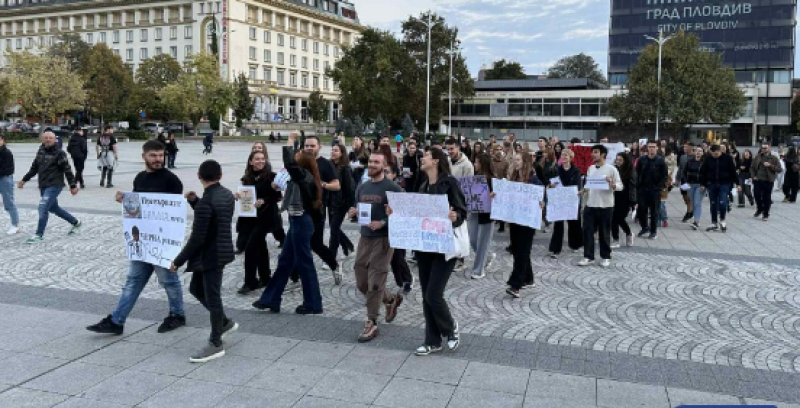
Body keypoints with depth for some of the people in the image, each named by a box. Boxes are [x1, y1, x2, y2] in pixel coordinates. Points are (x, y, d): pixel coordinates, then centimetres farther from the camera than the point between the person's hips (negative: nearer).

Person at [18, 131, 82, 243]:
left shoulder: (59, 153, -10)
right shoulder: (40, 152, 10)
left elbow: (67, 170, -10)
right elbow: (34, 168, 19)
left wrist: (73, 186, -11)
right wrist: (24, 180, 15)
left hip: (54, 186, -8)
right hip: (43, 186, 8)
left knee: (43, 208, -14)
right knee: (53, 208, 18)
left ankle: (39, 235, -5)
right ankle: (75, 223, 34)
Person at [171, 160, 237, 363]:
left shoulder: (205, 202, -22)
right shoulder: (227, 195, 5)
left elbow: (197, 238, -22)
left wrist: (178, 260, -13)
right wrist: (195, 202, 8)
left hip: (211, 255, -10)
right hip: (221, 251, 10)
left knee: (212, 297, 1)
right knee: (196, 288, 23)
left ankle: (216, 344, 13)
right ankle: (225, 322, 32)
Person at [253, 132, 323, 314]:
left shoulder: (304, 175, -18)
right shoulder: (304, 177, 8)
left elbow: (289, 163, -33)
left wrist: (290, 140, -23)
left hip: (301, 222, -10)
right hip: (298, 221, 10)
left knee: (304, 262, -1)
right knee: (284, 261, 14)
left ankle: (313, 304, 10)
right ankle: (270, 300, 22)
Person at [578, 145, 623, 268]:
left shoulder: (611, 169, -8)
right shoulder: (590, 168, 9)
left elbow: (620, 186, -7)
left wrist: (612, 185, -26)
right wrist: (584, 190, 0)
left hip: (605, 206, -5)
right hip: (590, 205, 5)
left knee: (604, 233, 5)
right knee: (587, 231, 3)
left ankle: (605, 257, 19)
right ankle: (588, 257, 11)